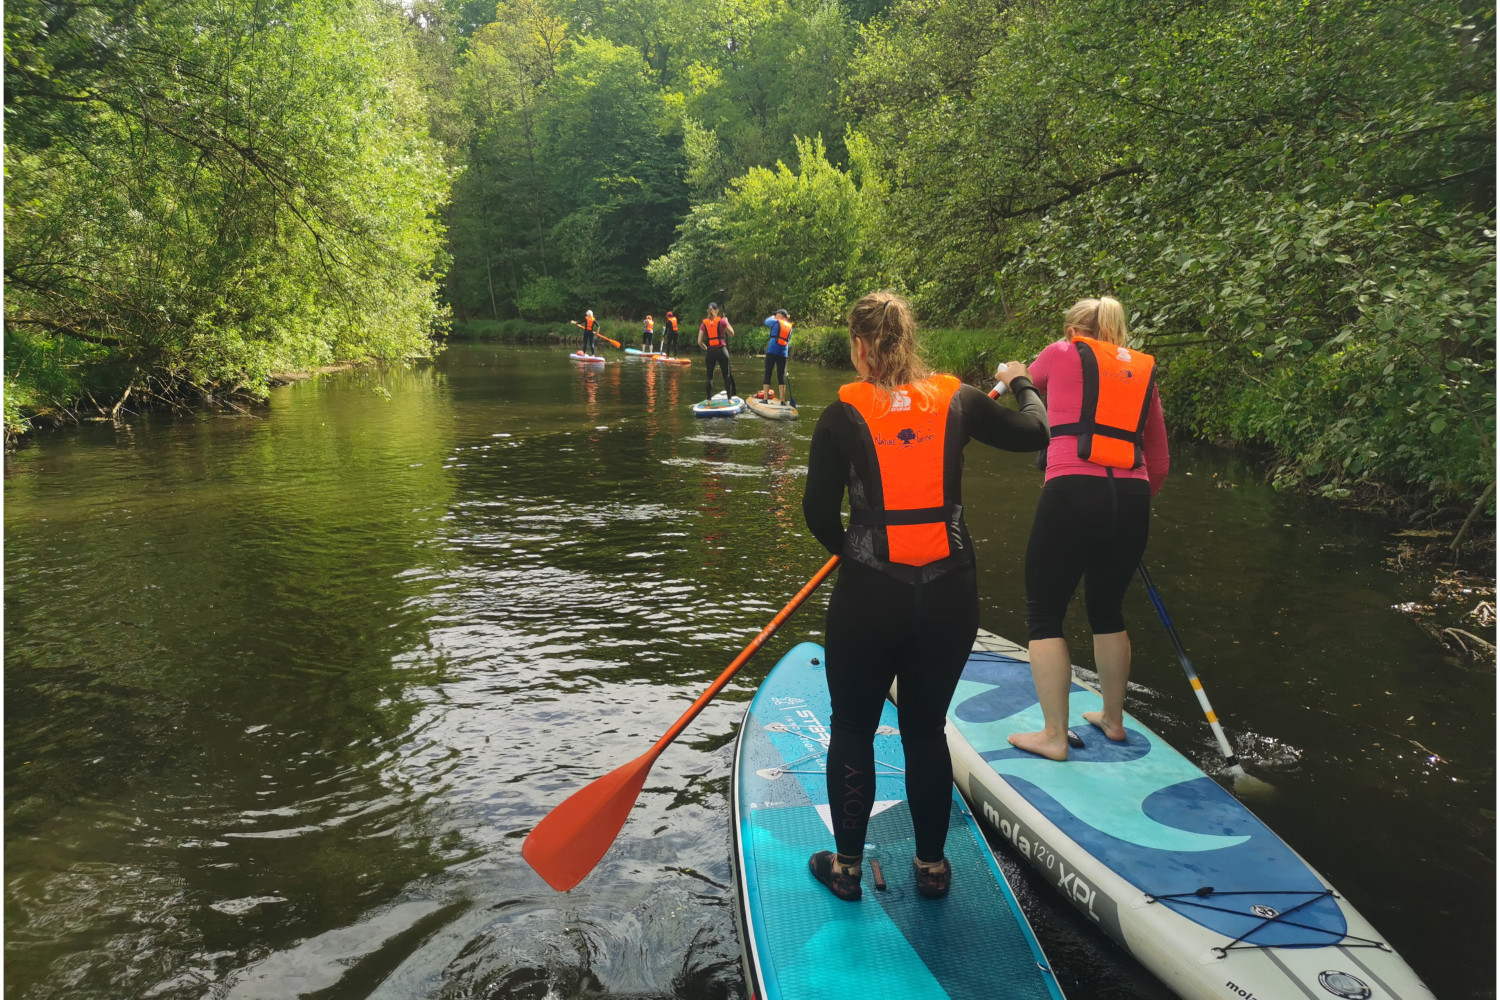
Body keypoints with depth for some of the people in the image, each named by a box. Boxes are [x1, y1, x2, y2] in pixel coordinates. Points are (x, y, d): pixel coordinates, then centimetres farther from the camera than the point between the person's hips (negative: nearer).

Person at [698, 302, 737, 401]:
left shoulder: (703, 324, 2)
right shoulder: (721, 321, -3)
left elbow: (700, 342, 0)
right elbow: (732, 333, 7)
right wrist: (727, 322, 16)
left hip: (710, 351, 2)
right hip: (721, 350, -2)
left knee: (710, 376, 9)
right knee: (726, 375, 7)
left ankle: (709, 399, 8)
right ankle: (729, 398, 7)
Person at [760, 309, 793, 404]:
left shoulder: (776, 322, -1)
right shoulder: (789, 327, 12)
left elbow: (766, 321, 18)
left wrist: (773, 316, 33)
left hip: (772, 351, -4)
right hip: (783, 353, 4)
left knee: (768, 374, 1)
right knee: (781, 376, 7)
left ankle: (765, 399, -3)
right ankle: (783, 401, 4)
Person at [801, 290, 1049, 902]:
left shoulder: (843, 415, -8)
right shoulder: (955, 400, 0)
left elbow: (819, 511, -7)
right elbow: (1033, 433, 12)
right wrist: (1019, 382, 32)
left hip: (869, 595, -3)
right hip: (950, 594, 3)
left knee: (852, 732, 15)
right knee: (927, 730, 18)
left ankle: (847, 866, 28)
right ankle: (932, 865, 32)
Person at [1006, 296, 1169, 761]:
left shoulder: (1062, 354, 9)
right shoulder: (1142, 371, 20)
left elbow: (1029, 380, 32)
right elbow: (1159, 461, 21)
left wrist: (1012, 377, 53)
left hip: (1072, 495, -5)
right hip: (1131, 501, 5)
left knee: (1045, 615, 7)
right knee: (1108, 610, 23)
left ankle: (1054, 735, 11)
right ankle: (1114, 719, 37)